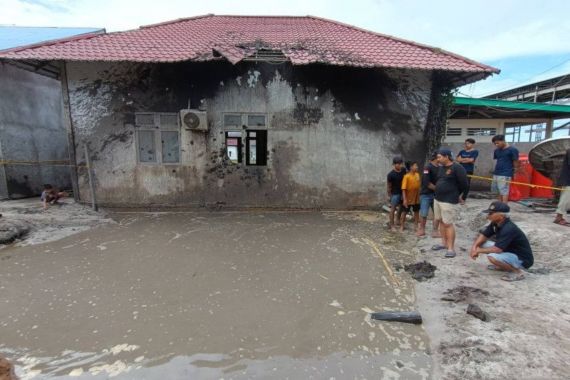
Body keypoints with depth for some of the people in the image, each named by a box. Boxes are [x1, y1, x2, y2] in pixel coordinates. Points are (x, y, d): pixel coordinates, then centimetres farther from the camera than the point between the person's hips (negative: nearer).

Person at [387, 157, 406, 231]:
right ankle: (392, 225, 12)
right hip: (395, 193, -6)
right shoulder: (391, 174, -18)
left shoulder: (403, 170, -4)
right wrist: (389, 195, -5)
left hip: (402, 192, 6)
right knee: (393, 209, 2)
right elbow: (389, 186, -10)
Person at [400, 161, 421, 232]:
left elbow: (419, 185, 12)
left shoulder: (417, 175, 3)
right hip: (408, 199, -6)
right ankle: (401, 227, 17)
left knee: (416, 212, 14)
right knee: (404, 212, 6)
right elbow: (403, 188, -19)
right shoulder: (406, 176, -17)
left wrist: (420, 195, 12)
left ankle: (416, 226, 27)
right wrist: (404, 199, -24)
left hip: (416, 198, 6)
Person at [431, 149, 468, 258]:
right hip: (437, 199, 8)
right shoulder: (441, 167, 11)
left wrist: (460, 196, 0)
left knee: (448, 224, -6)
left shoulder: (457, 168, -14)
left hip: (449, 201, -8)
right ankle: (444, 243, 26)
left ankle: (451, 248, 1)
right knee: (441, 221, 14)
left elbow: (464, 184, -11)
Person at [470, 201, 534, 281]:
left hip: (523, 260, -9)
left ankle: (517, 272, -7)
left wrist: (479, 251, -20)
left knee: (492, 256, -32)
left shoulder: (508, 229, -30)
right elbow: (484, 235, 5)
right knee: (482, 244, 1)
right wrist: (474, 247, -13)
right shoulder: (496, 223, -5)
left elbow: (497, 249, -35)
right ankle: (502, 266, 16)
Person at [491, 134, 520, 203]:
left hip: (505, 174, -7)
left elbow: (516, 162, -6)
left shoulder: (512, 150, -8)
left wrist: (514, 172, -5)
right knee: (498, 191, 12)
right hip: (496, 173, 7)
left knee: (504, 191, -9)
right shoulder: (496, 151, 12)